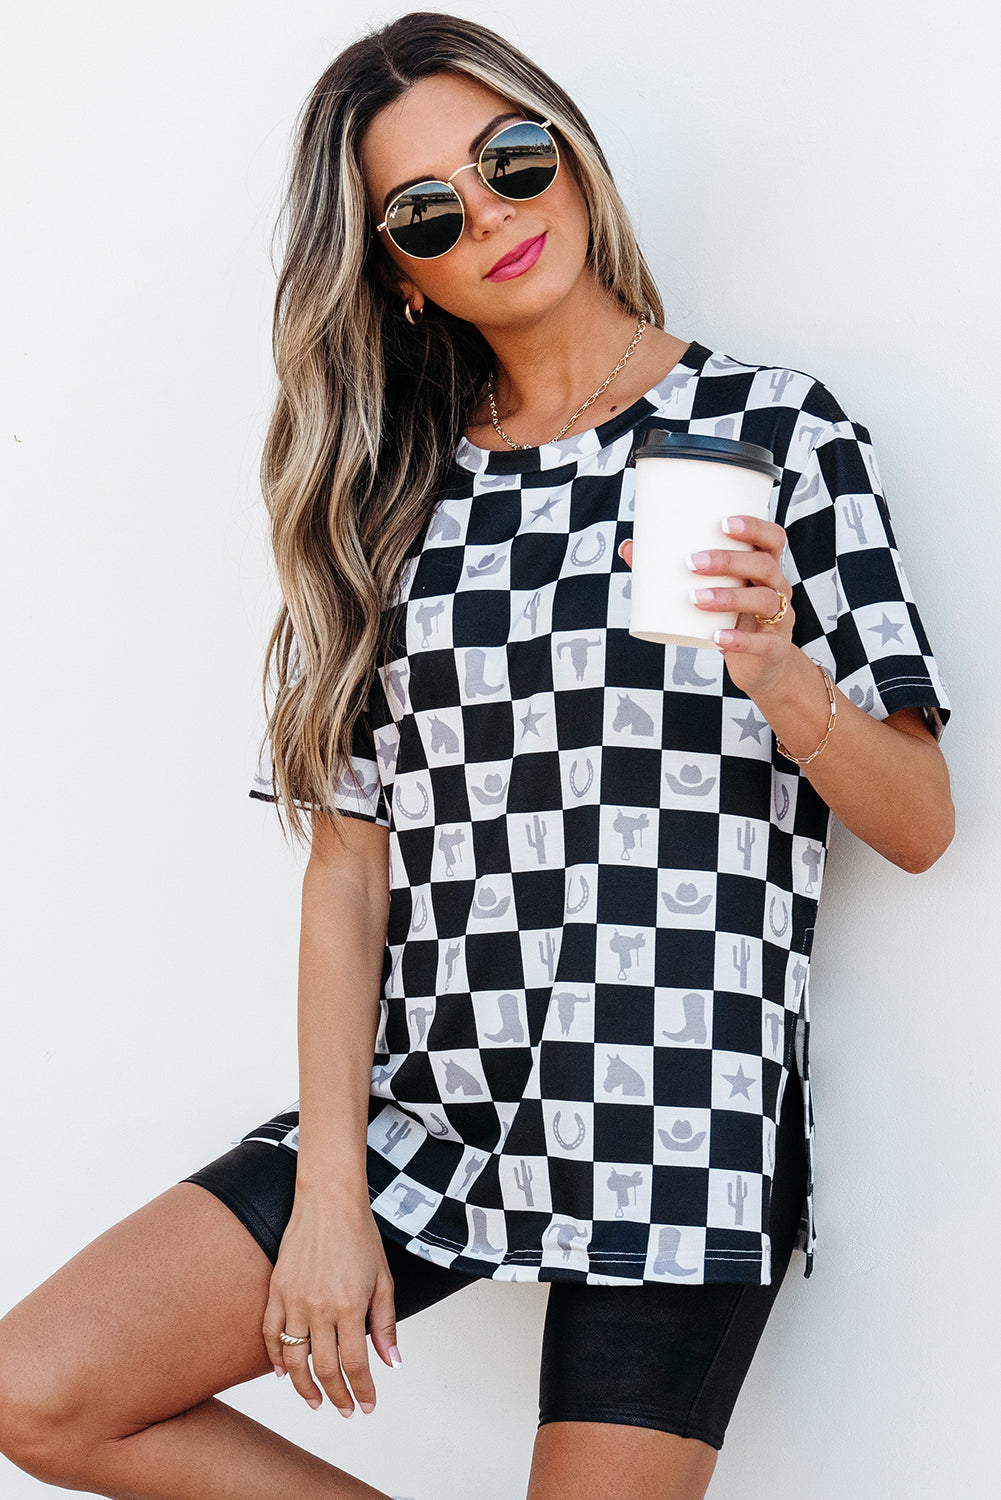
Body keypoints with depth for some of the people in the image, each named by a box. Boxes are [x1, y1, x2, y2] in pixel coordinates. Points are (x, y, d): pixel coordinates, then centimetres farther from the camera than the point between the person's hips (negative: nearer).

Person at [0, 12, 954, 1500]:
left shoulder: (773, 428, 1)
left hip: (678, 1122, -4)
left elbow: (919, 827, 0)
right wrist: (329, 1192, -3)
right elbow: (351, 863, 5)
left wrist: (781, 677, -21)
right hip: (428, 1099, 4)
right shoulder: (396, 495, 10)